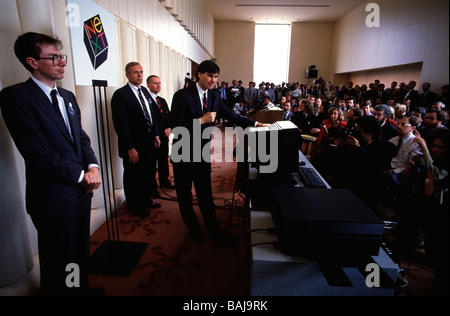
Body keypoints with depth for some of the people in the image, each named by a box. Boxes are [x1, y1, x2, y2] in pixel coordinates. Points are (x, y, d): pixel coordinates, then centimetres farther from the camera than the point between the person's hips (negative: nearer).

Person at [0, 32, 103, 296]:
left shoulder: (67, 96, 11)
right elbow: (38, 152, -20)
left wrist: (93, 166, -7)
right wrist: (82, 174, -15)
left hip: (82, 188, 7)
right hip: (54, 196, -7)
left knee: (81, 249, 23)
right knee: (59, 261, 12)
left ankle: (80, 287, 46)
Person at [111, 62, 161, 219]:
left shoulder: (144, 91, 9)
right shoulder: (120, 94, -15)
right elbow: (121, 124, -19)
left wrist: (156, 135, 9)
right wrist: (130, 148, -21)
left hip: (149, 142, 8)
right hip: (134, 146, -7)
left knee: (149, 173, 21)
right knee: (133, 177, 10)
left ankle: (146, 200, 42)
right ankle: (134, 206, 31)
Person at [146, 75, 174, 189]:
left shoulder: (162, 100, 15)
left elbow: (169, 116, 15)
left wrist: (169, 128, -4)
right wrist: (162, 132, -15)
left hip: (164, 137, 8)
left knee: (164, 160, 17)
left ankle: (164, 182, 32)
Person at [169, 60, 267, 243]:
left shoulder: (214, 98, 3)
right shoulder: (182, 96, -15)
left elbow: (231, 116, 9)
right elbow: (176, 127, -22)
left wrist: (256, 124, 5)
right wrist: (202, 120, -25)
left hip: (202, 153, 4)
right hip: (183, 155, -4)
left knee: (205, 193, 13)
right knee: (184, 194, 12)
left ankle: (213, 230, 27)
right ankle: (193, 228, 34)